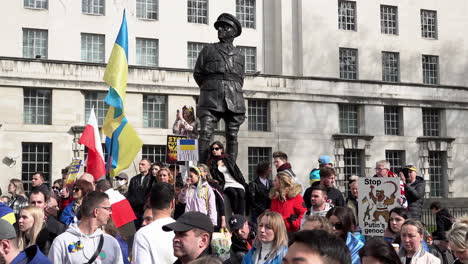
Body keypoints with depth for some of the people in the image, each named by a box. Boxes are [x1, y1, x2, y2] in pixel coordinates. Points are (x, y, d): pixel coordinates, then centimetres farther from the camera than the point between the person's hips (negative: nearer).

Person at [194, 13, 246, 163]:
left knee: (232, 136, -1)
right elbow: (197, 73, 14)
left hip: (234, 100, 2)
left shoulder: (239, 54, 19)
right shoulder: (208, 50, 14)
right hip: (211, 99, -2)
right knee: (205, 133, -15)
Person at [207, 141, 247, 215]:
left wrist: (243, 184, 8)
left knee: (241, 195, -30)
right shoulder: (211, 163, 14)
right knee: (234, 194, -33)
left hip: (237, 183, 1)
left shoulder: (228, 159, 16)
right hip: (226, 185, -1)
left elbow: (237, 172, 14)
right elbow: (213, 176, 8)